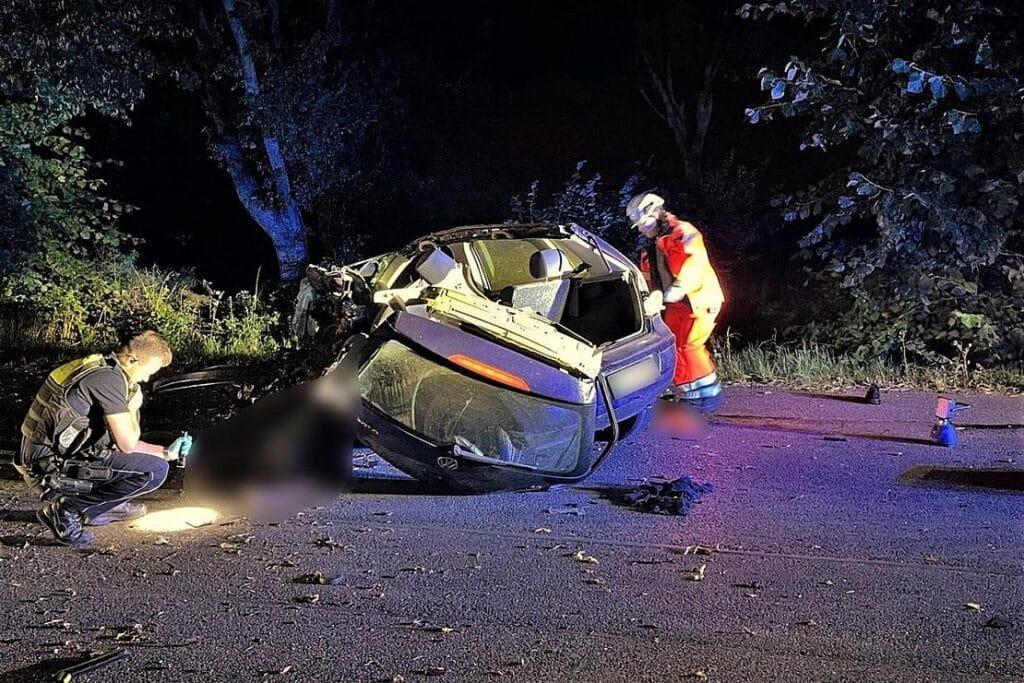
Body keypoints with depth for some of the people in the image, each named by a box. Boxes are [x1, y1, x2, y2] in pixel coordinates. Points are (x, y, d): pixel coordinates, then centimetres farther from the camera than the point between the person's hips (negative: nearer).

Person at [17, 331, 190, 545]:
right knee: (154, 471, -14)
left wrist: (166, 452, 22)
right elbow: (127, 444, -16)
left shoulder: (101, 369, 15)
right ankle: (67, 510, -8)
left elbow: (120, 440, 23)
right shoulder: (109, 378, -16)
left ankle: (98, 509, 16)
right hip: (54, 469, -10)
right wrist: (132, 407, 1)